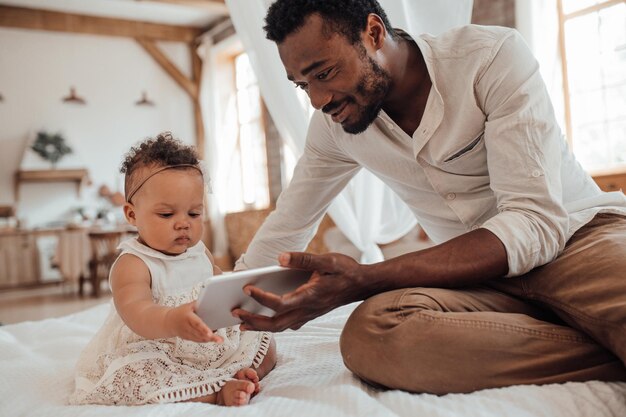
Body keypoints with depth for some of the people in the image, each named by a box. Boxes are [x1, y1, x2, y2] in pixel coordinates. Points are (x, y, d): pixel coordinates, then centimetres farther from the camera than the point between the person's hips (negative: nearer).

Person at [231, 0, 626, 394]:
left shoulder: (495, 55, -14)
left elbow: (536, 222, -22)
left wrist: (366, 280, -30)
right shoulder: (332, 125, 2)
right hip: (482, 279, 5)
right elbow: (285, 229, 15)